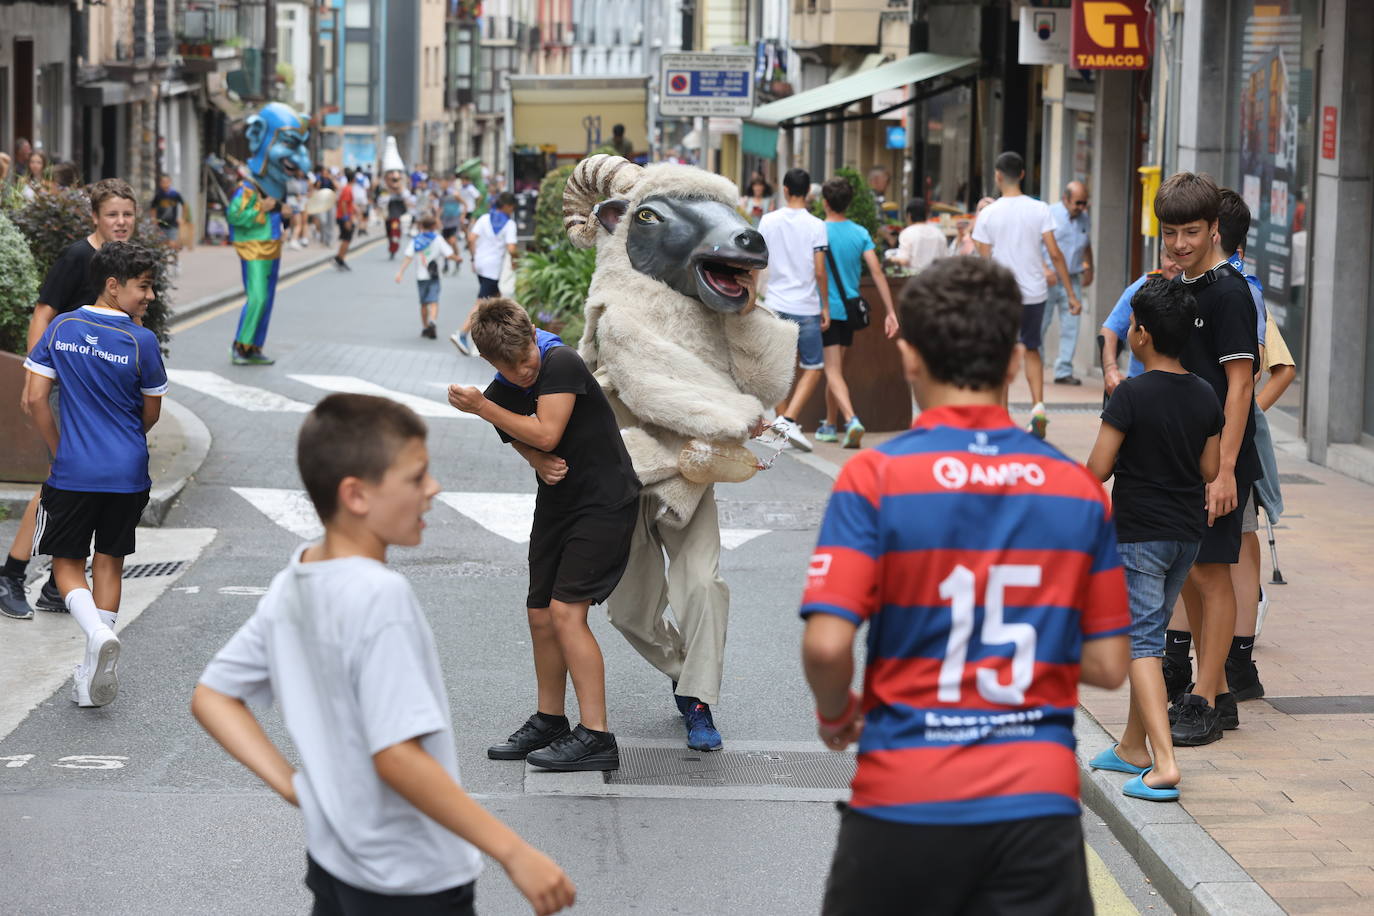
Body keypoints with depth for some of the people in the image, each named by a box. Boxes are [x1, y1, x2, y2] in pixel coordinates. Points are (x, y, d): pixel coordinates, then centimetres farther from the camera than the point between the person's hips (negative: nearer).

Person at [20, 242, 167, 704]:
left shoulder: (61, 328, -3)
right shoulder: (142, 342, -9)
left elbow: (35, 398, -3)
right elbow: (151, 414, 2)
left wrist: (60, 452, 10)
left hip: (73, 471, 0)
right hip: (128, 474, 0)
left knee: (68, 564, 11)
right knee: (109, 562, 14)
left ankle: (97, 632, -18)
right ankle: (94, 673, 15)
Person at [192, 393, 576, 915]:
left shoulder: (289, 588, 1)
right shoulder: (381, 597, -24)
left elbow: (211, 697, 7)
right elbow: (396, 755, -28)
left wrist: (290, 784, 1)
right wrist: (514, 853, -26)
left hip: (332, 864, 8)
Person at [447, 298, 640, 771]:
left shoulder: (562, 362, -19)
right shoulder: (499, 395, 1)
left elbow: (546, 433, -24)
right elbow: (526, 444, 10)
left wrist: (481, 408, -17)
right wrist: (542, 463, -14)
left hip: (606, 502, -8)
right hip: (558, 502, 8)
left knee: (566, 609, -16)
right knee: (541, 613, 11)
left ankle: (596, 736, -16)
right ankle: (549, 722, 29)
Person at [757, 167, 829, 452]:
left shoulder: (768, 221, 1)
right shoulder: (815, 225, -8)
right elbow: (819, 272, -9)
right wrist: (825, 306, 1)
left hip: (776, 304, 3)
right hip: (806, 307, -3)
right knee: (813, 368, 4)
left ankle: (784, 421, 16)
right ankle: (789, 420, -12)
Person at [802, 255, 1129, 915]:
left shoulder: (875, 477, -7)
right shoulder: (1081, 489, 2)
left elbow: (826, 645, -15)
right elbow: (1107, 665, 6)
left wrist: (835, 714, 6)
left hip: (904, 798, -1)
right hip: (1038, 799, 1)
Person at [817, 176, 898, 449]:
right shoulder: (861, 234, 2)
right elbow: (876, 272, -4)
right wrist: (890, 312, -4)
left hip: (825, 310, -5)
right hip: (850, 309, 5)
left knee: (833, 372, -8)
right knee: (835, 368, 19)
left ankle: (851, 420, -28)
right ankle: (830, 425, 28)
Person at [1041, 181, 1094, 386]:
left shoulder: (1084, 219, 11)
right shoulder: (1049, 214, -6)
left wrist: (1089, 271, 23)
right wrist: (1045, 269, -21)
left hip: (1073, 280, 5)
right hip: (1049, 278, -5)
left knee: (1070, 327, 0)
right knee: (1041, 325, -1)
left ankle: (1064, 371, 4)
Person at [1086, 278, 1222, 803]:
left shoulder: (1131, 395, -18)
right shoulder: (1205, 397, 2)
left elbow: (1098, 471, -18)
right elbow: (1211, 471, 6)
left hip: (1137, 533, -7)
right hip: (1187, 533, 7)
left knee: (1141, 641, -6)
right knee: (1151, 633, 19)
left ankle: (1163, 764, -17)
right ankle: (1133, 747, 30)